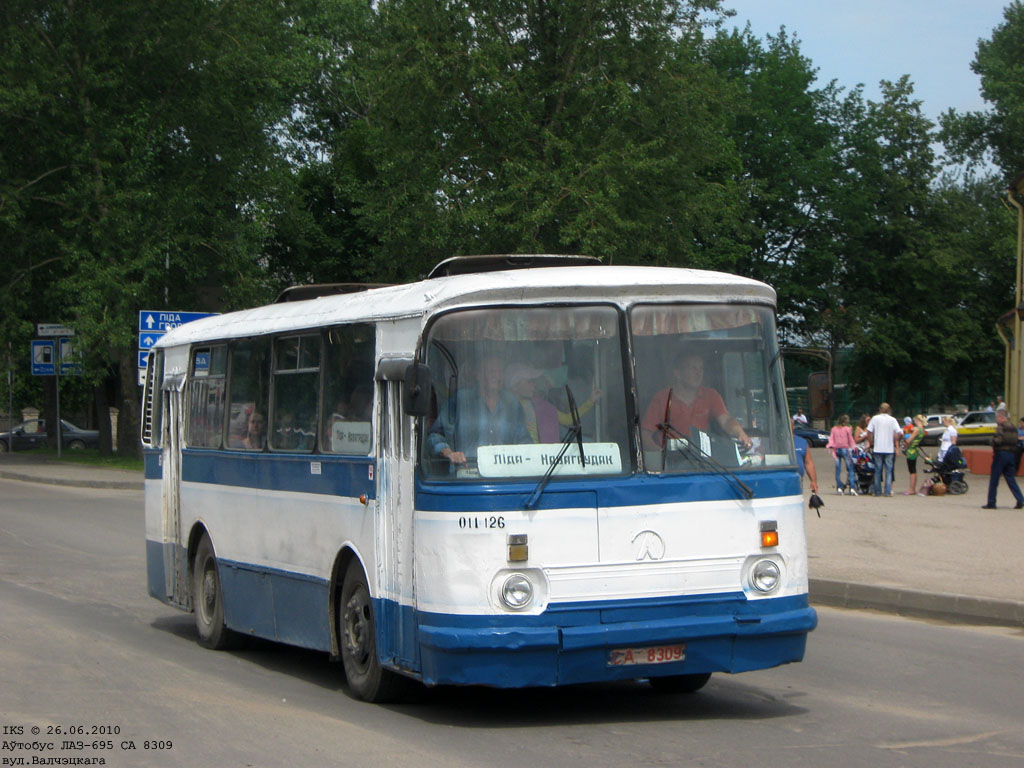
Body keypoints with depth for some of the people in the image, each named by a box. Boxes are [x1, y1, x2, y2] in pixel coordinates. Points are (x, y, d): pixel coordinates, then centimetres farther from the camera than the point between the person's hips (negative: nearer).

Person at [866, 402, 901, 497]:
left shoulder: (875, 418, 2)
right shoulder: (893, 420, 1)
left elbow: (869, 432, -1)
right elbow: (898, 433, -4)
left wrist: (871, 443, 10)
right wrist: (894, 443, 9)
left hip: (877, 449, 1)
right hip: (889, 449, 0)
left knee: (878, 471, 7)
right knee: (888, 471, 3)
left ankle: (877, 491, 8)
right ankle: (888, 491, -3)